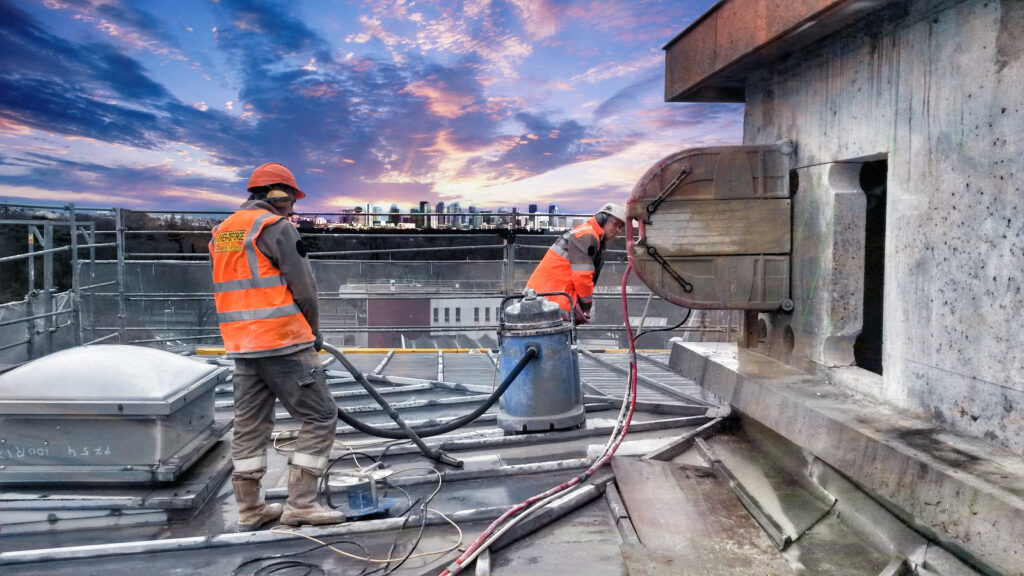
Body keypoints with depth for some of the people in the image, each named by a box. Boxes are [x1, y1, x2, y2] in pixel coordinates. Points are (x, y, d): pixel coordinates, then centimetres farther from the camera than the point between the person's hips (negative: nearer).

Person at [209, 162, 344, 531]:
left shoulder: (222, 233, 16)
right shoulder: (276, 228, -9)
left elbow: (236, 290, 17)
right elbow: (304, 290, -12)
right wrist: (314, 333, 4)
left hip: (241, 346, 9)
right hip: (284, 343, -8)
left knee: (249, 425, 13)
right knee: (320, 418, 0)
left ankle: (249, 509, 21)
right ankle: (301, 503, 0)